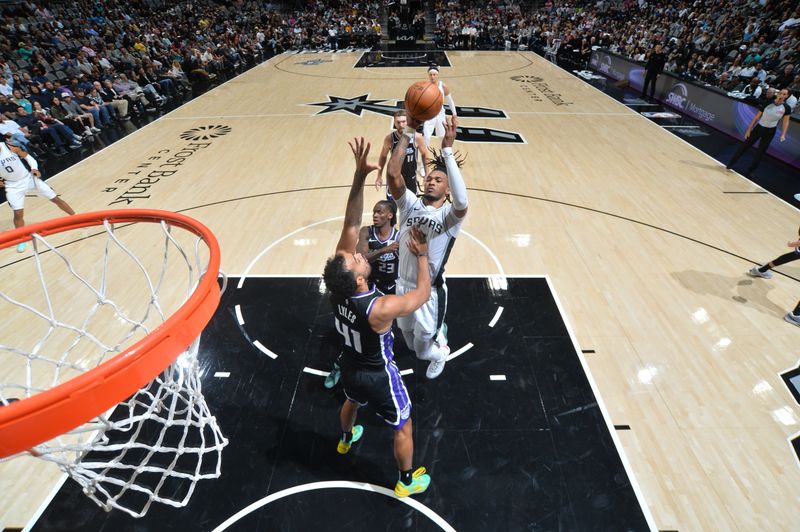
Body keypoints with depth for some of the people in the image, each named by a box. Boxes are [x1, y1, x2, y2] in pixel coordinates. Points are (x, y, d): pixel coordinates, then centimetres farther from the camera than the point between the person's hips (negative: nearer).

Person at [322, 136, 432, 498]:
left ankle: (346, 440, 68)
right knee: (403, 428, 21)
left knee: (352, 402, 38)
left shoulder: (336, 286, -25)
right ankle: (406, 481, 44)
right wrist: (422, 254, -12)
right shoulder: (380, 309, -40)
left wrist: (360, 174, -32)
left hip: (349, 366, 6)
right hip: (378, 375, -6)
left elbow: (350, 223, -26)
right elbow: (423, 293, -23)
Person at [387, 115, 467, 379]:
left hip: (430, 291, -4)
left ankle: (440, 353, 49)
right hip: (403, 285, 4)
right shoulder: (410, 205, -4)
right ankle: (437, 331, 59)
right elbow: (392, 172, -18)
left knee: (423, 351, 13)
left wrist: (448, 149, -37)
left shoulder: (449, 215, -13)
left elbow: (461, 202, -38)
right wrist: (409, 131, -23)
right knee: (411, 343, 26)